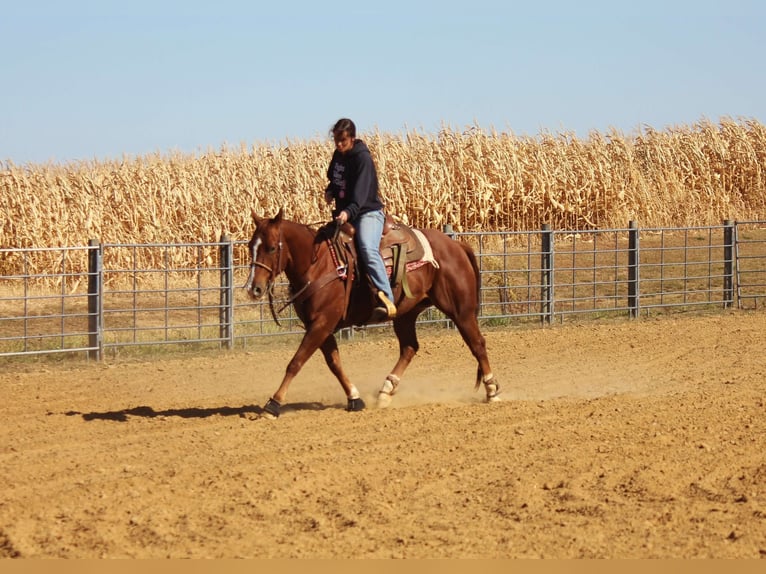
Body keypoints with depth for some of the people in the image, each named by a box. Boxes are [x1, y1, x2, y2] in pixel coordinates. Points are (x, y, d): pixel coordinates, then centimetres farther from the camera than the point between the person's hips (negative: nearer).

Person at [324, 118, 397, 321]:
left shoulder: (362, 158, -15)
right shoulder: (338, 155, 10)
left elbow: (361, 191, -27)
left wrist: (349, 212, -42)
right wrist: (330, 191, 7)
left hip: (368, 212, -10)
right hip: (344, 214, 10)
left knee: (368, 249, -33)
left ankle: (386, 301, -45)